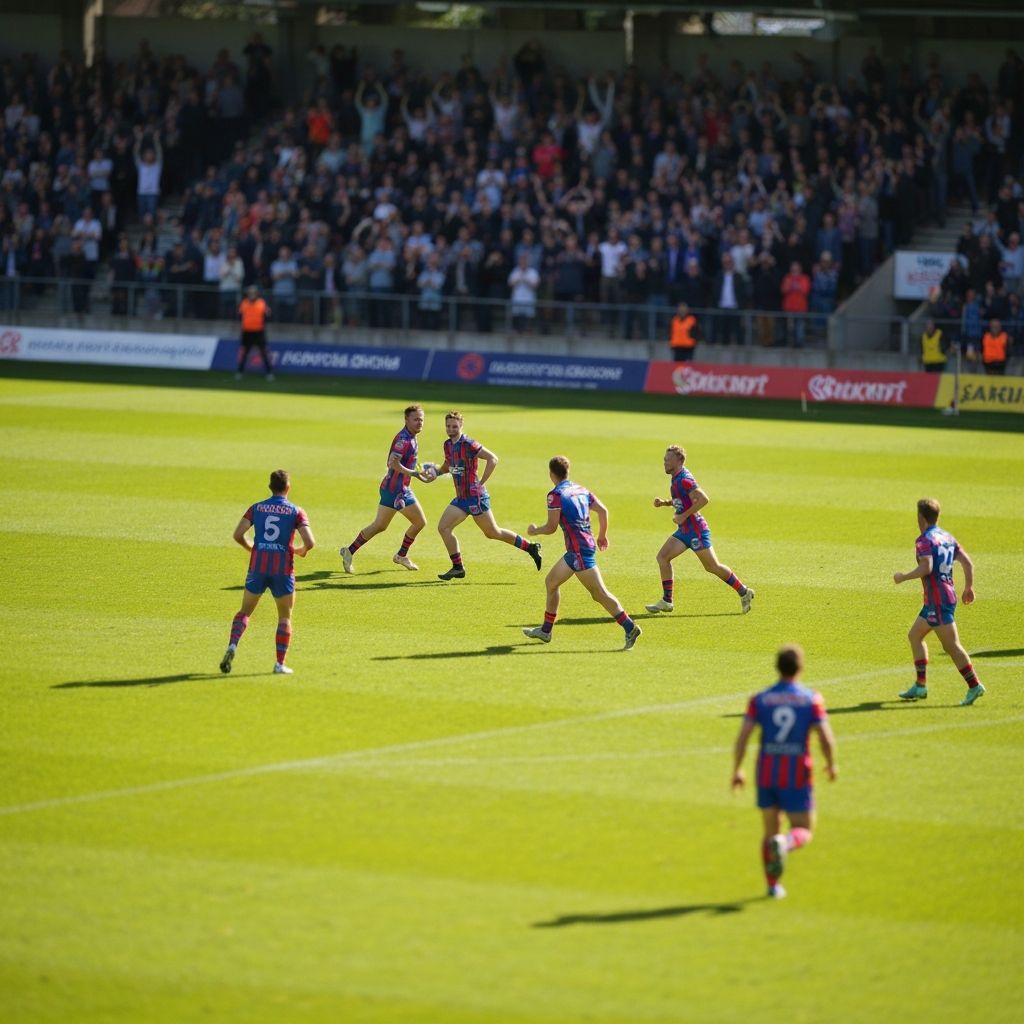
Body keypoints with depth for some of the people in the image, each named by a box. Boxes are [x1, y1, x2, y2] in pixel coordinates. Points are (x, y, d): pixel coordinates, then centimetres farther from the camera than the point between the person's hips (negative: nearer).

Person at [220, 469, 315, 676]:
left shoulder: (256, 508, 5)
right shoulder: (296, 512, -1)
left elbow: (238, 535, -4)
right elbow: (309, 542, -10)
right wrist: (302, 551, 13)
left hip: (258, 567, 2)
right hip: (283, 569, -2)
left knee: (245, 611, 13)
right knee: (285, 617, 12)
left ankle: (232, 646, -12)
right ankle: (280, 664, 6)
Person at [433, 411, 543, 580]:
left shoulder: (468, 444, -18)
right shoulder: (448, 445, 8)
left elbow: (493, 459, -21)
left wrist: (481, 483, -19)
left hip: (475, 496, -8)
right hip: (461, 497, 8)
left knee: (493, 532, 0)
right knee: (443, 527, 4)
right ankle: (457, 568, 9)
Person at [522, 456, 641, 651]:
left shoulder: (555, 495, -10)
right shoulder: (580, 490, 13)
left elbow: (552, 527, -11)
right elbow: (603, 510, 12)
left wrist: (535, 531, 9)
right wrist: (602, 536, 25)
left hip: (579, 550, -9)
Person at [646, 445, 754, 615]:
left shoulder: (684, 480, -19)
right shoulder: (677, 479, 11)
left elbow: (703, 499, -28)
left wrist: (684, 516, -23)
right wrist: (664, 503, 8)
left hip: (695, 530, -10)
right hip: (684, 531, 10)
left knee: (712, 566, -1)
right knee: (662, 557, 1)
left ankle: (744, 592, 14)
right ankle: (666, 601, 2)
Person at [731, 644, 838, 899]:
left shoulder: (760, 699, 0)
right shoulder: (812, 699, -5)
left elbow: (742, 737, -7)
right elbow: (826, 739, -10)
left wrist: (737, 770, 4)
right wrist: (831, 764, 8)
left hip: (766, 775, 2)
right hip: (798, 777, -2)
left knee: (771, 831, 19)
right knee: (804, 832, 7)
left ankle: (772, 885, 17)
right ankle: (785, 844, -27)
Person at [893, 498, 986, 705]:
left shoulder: (925, 540, -12)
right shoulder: (948, 537, 13)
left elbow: (926, 568, -26)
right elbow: (967, 562, 10)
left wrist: (903, 577, -14)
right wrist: (969, 587, 19)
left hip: (938, 601, -10)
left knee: (951, 645, -9)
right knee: (914, 636, 17)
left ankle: (974, 686, -11)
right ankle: (920, 686, 17)